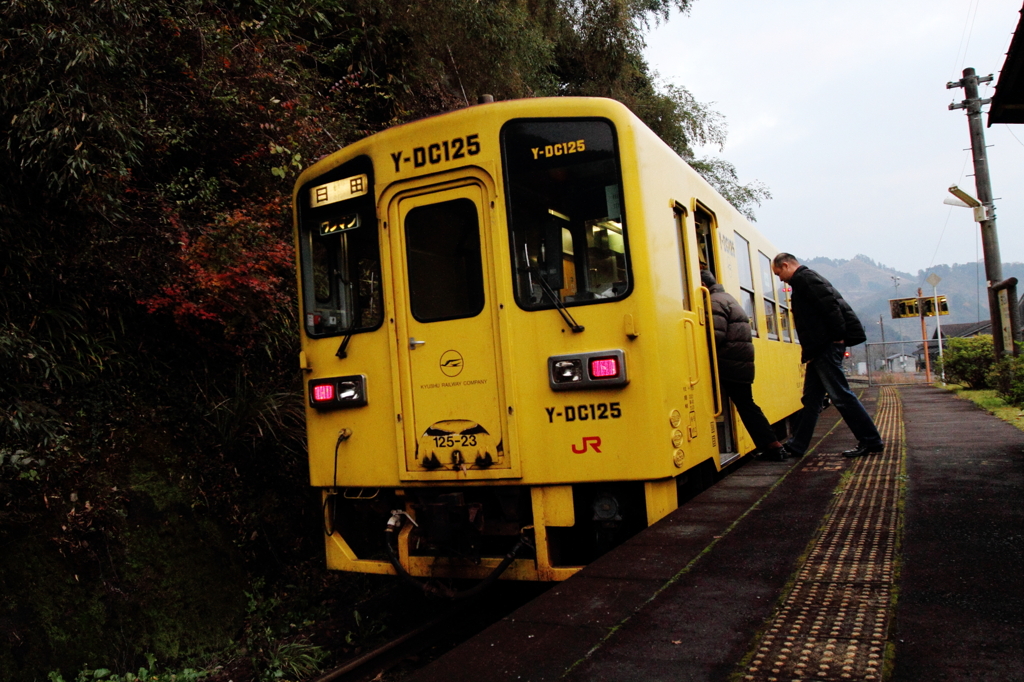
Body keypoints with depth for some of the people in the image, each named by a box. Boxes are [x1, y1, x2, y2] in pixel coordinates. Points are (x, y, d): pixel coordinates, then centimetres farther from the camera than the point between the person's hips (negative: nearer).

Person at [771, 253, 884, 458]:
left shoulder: (804, 278, -9)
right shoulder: (805, 279, 21)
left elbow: (829, 305, -21)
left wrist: (838, 337, -17)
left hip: (826, 348, -11)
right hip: (819, 350, 11)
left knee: (841, 396, -6)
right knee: (811, 399, 11)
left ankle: (871, 442, 2)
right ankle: (797, 445, 15)